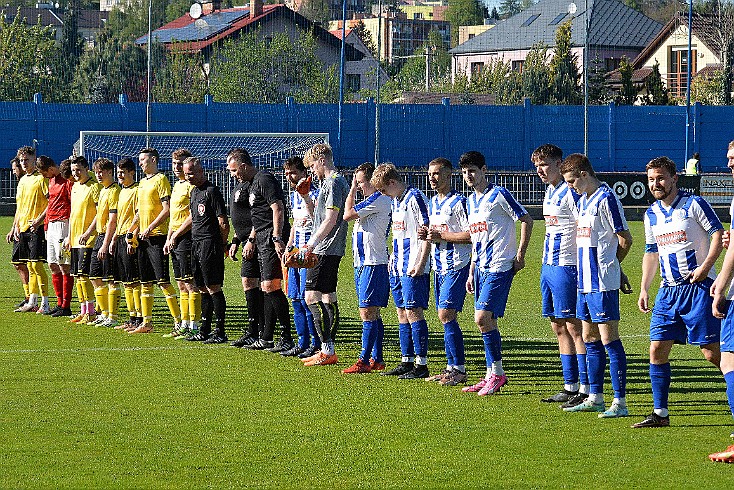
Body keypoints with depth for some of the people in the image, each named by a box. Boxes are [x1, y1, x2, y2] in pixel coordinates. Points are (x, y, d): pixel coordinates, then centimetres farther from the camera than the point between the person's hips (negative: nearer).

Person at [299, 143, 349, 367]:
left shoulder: (334, 182, -13)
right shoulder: (334, 181, 19)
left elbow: (331, 219, -21)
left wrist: (312, 243, -22)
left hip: (325, 250, -11)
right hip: (330, 250, 11)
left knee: (312, 298, -12)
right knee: (328, 298, 11)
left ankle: (327, 351, -14)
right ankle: (328, 351, 13)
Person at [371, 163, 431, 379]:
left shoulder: (415, 198, -12)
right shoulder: (396, 201, 16)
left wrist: (420, 263, -20)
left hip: (413, 268, -10)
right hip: (398, 266, 10)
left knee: (413, 311, -10)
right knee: (402, 312, 11)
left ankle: (422, 365, -10)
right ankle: (406, 362, 16)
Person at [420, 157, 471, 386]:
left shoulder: (459, 202, -12)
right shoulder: (432, 202, 16)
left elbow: (471, 235, -17)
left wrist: (440, 236, -18)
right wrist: (426, 234, 5)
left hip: (456, 266, -9)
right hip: (439, 266, 9)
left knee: (446, 314, -14)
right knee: (445, 316, 9)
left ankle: (459, 369, -11)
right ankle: (451, 367, 13)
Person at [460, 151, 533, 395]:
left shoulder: (498, 195, -9)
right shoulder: (471, 201, 16)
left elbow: (526, 220, -9)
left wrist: (520, 255, -11)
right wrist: (472, 271, 21)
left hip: (500, 267, -8)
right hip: (481, 267, 9)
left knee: (482, 317, -14)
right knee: (485, 321, 8)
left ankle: (498, 373, -6)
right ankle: (491, 376, 13)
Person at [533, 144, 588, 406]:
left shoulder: (570, 192, -14)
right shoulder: (550, 192, 15)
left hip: (567, 266, -10)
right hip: (548, 266, 10)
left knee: (574, 326, -8)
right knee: (559, 327, 11)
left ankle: (586, 389, -7)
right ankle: (570, 387, 17)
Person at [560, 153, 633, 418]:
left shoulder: (606, 199, -13)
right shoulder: (583, 201, 15)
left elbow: (625, 240, -12)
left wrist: (609, 264, 3)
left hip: (602, 283, -9)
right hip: (585, 281, 9)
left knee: (609, 339, -8)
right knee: (590, 339, 13)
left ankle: (620, 402, -8)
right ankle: (595, 398, 20)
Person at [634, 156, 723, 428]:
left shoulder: (693, 204, -6)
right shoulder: (651, 215, 13)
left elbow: (718, 234, -7)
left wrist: (705, 267, -19)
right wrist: (644, 289, 15)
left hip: (698, 287, -6)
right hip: (668, 290, 6)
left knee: (711, 352, -8)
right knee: (657, 348, -2)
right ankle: (660, 413, 4)